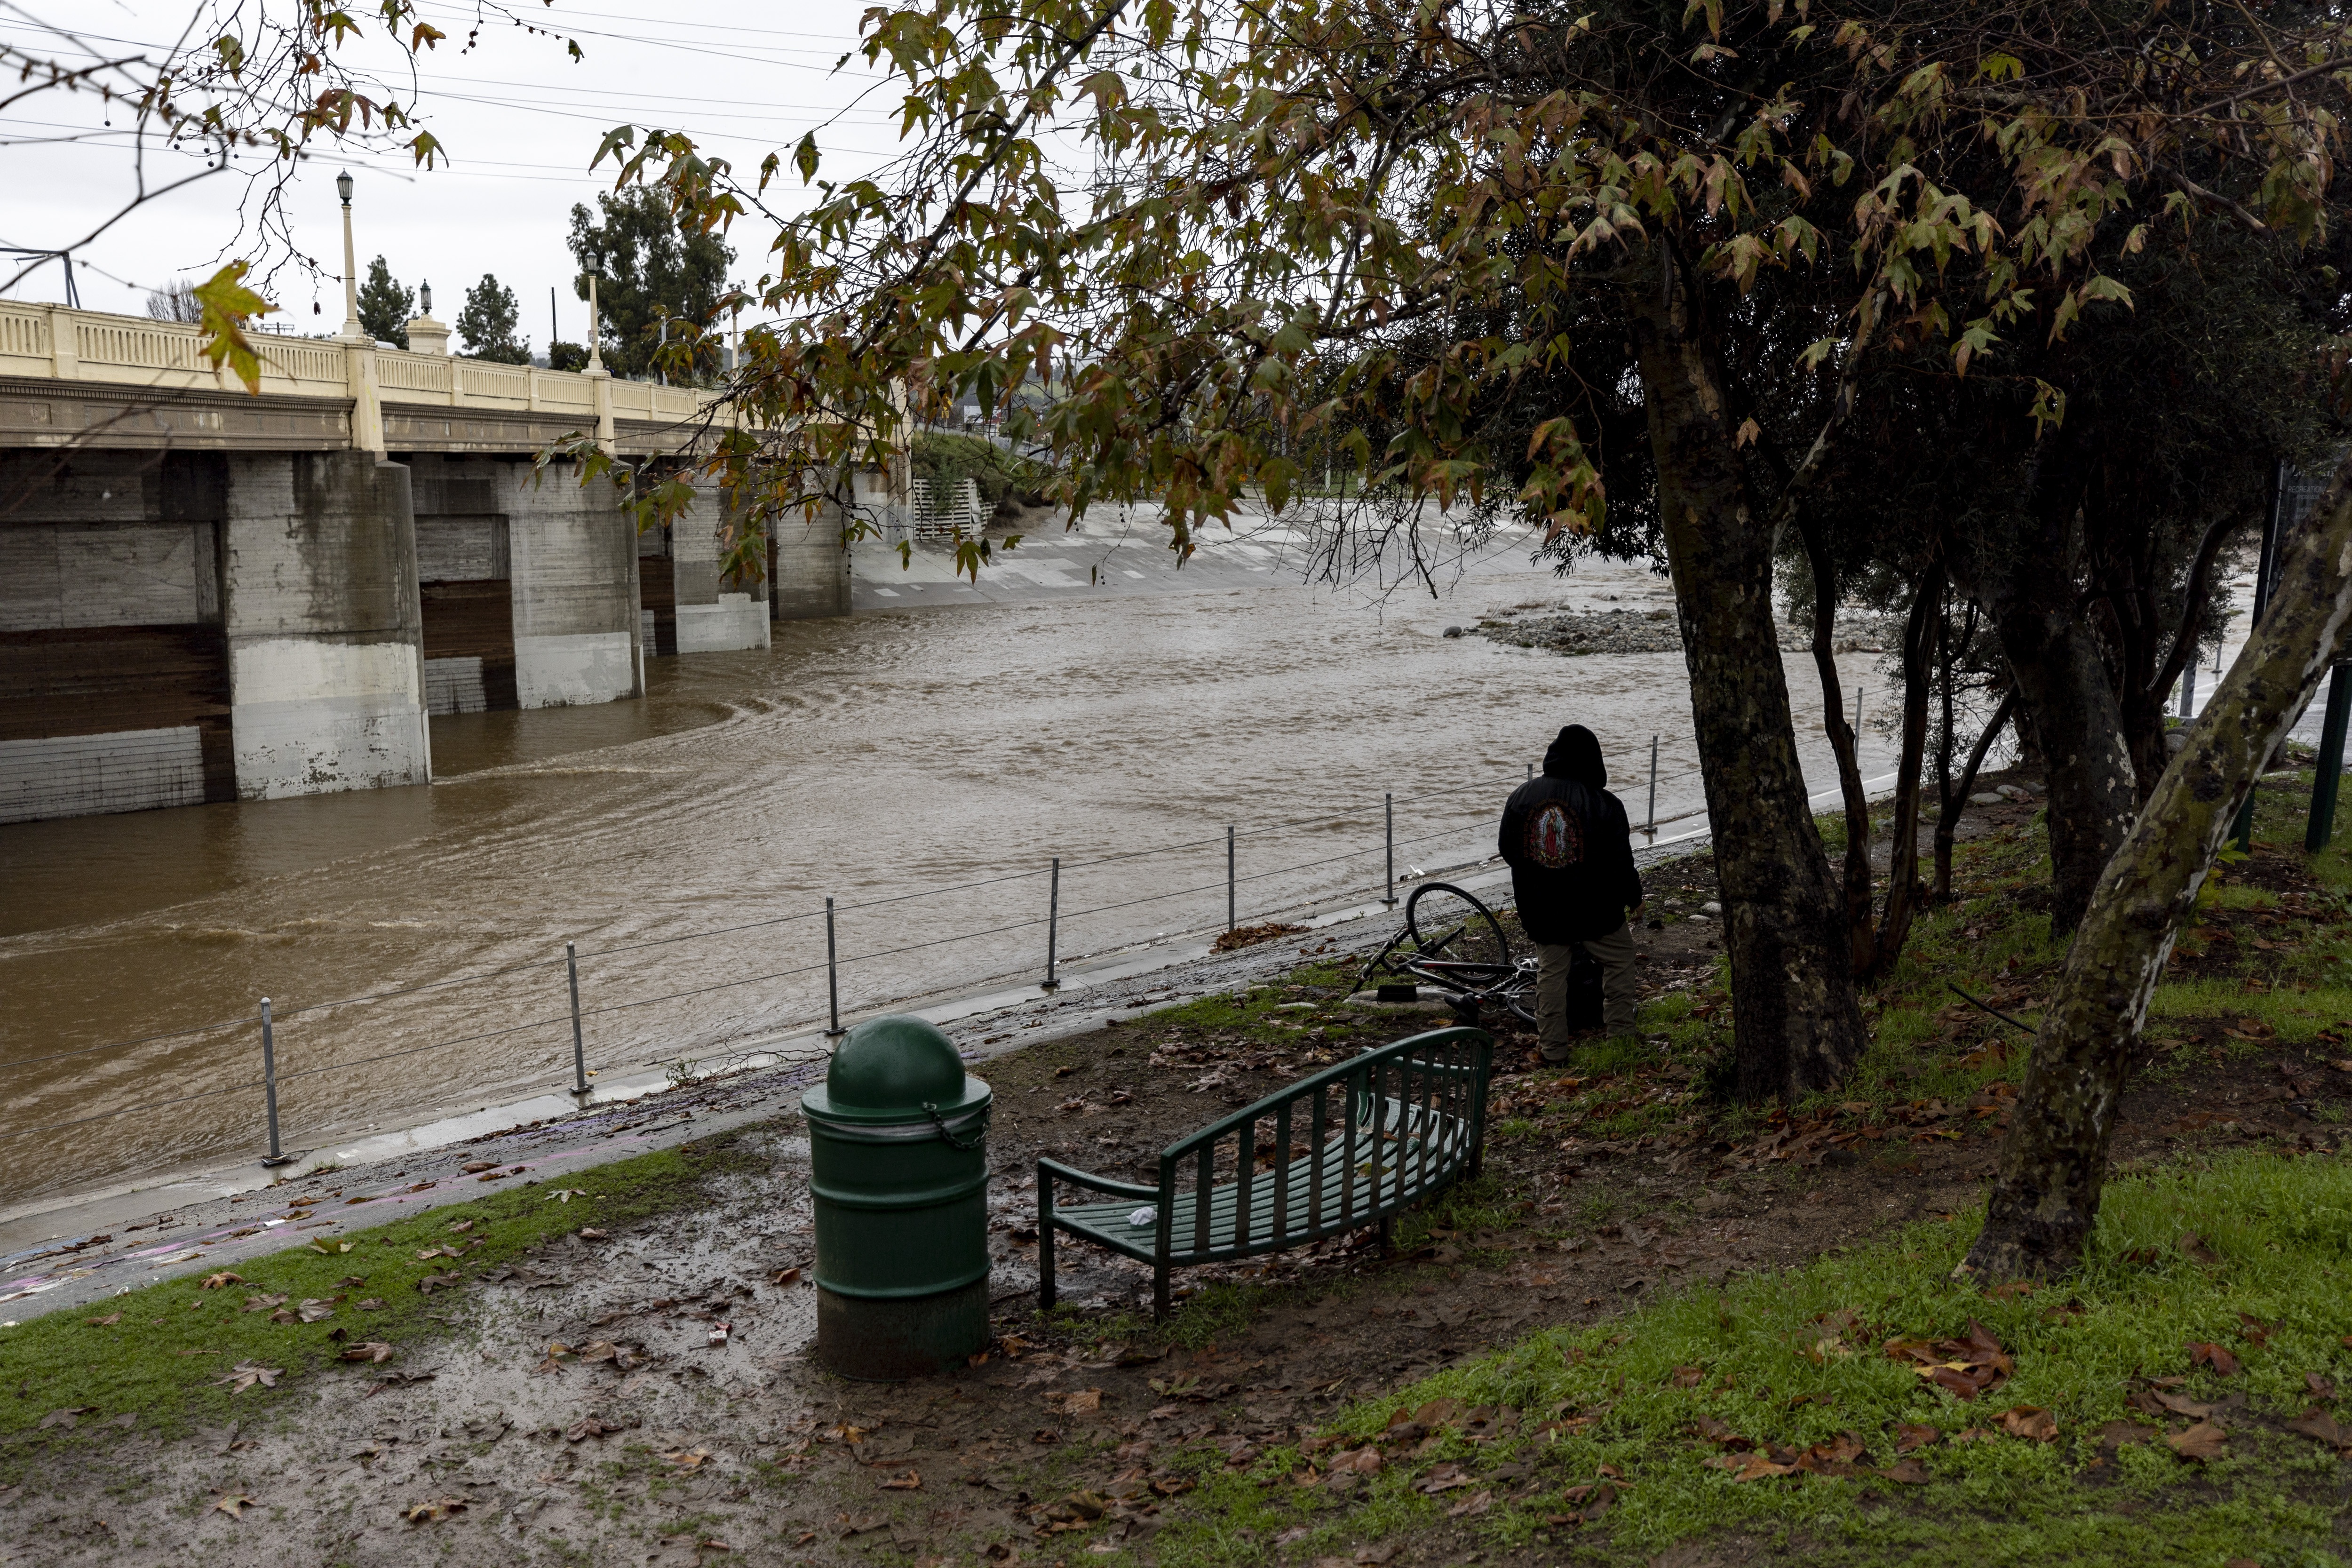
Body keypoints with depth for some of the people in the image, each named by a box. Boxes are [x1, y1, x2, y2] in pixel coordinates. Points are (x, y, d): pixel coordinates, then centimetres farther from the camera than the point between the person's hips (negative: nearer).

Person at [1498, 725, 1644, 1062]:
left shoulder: (1521, 797, -3)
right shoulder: (1605, 804, -14)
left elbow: (1507, 850, 8)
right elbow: (1620, 862, -10)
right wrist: (1634, 897, 8)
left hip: (1540, 908, 3)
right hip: (1594, 908, -3)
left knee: (1551, 972, 13)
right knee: (1620, 959, 19)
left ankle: (1553, 1047, 16)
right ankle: (1620, 1031, 25)